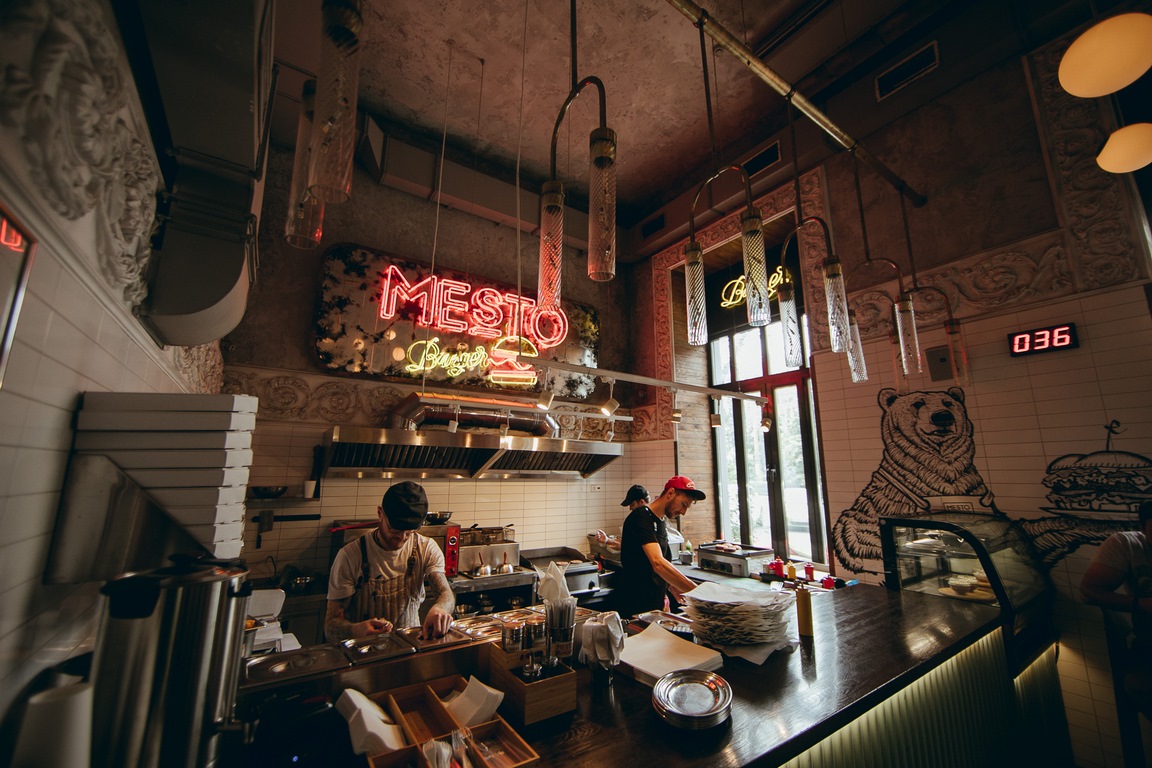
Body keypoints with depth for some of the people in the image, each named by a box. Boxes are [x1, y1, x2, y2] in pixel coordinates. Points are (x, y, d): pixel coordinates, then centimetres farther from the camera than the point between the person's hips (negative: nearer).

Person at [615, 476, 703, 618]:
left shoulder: (662, 521, 10)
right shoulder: (642, 517, -20)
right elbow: (657, 563, -32)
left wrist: (671, 588, 2)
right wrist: (697, 592, -32)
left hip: (656, 604, 9)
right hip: (635, 606, -9)